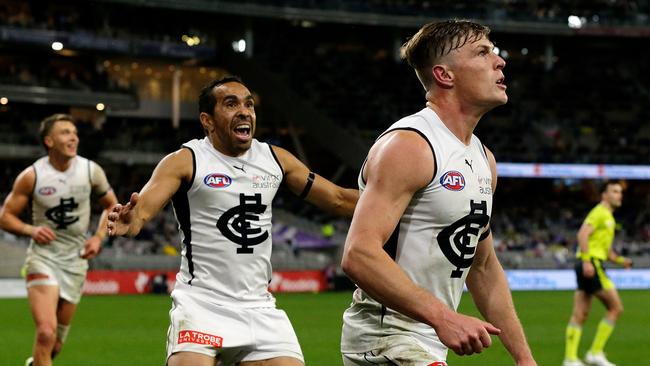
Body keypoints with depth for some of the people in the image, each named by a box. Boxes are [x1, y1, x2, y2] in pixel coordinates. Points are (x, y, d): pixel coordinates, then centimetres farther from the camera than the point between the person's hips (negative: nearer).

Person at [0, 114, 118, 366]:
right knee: (46, 332, -22)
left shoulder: (91, 171, -3)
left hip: (75, 260, 3)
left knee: (57, 341, 11)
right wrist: (31, 230, -20)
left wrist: (98, 237, -2)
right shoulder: (32, 176, -9)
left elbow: (112, 206, 13)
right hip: (43, 257, -3)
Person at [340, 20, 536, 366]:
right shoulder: (408, 145, -16)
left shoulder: (484, 159, 13)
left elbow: (484, 268, 21)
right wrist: (443, 317, -33)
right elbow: (359, 255, -26)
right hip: (385, 338, -9)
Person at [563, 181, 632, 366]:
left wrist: (620, 260, 14)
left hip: (589, 266, 10)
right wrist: (586, 260, -27)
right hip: (591, 263, -10)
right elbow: (582, 234, -19)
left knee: (580, 315, 4)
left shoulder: (608, 217, 24)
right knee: (616, 307, -7)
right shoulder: (600, 212, -6)